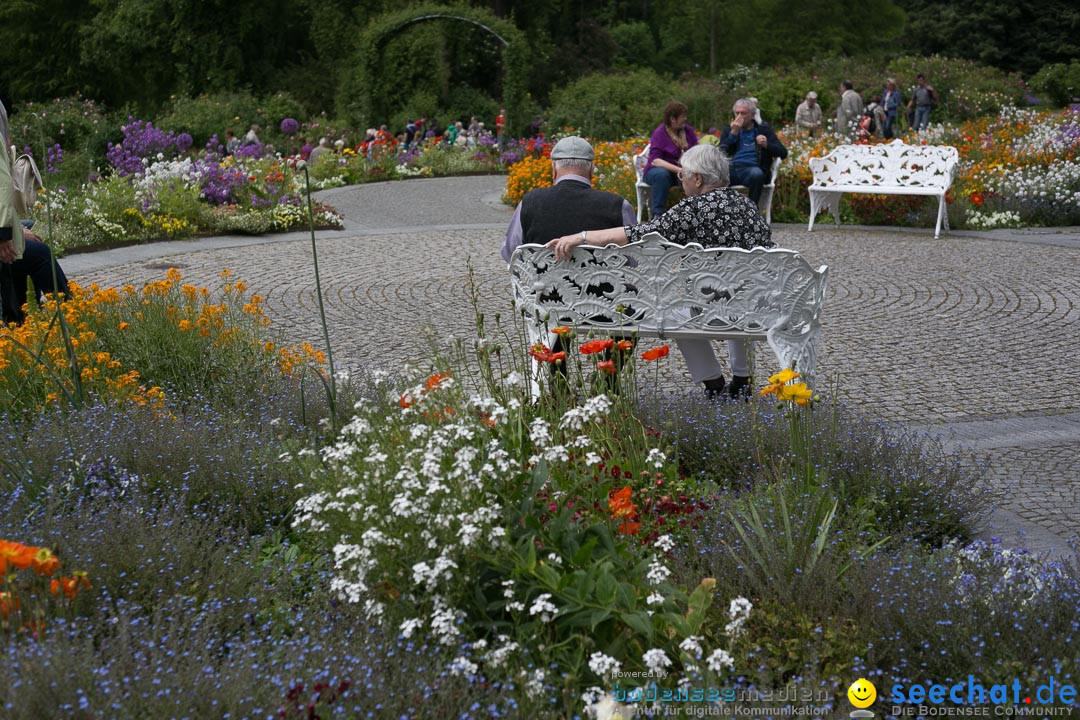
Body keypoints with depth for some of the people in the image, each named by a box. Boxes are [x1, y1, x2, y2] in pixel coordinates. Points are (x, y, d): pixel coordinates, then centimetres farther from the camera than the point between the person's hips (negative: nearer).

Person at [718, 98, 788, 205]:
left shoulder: (764, 129, 18)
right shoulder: (729, 130, 23)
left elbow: (783, 153, 11)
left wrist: (766, 145, -7)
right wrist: (733, 133, 0)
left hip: (751, 169, -1)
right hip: (731, 169, 1)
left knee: (756, 173, -39)